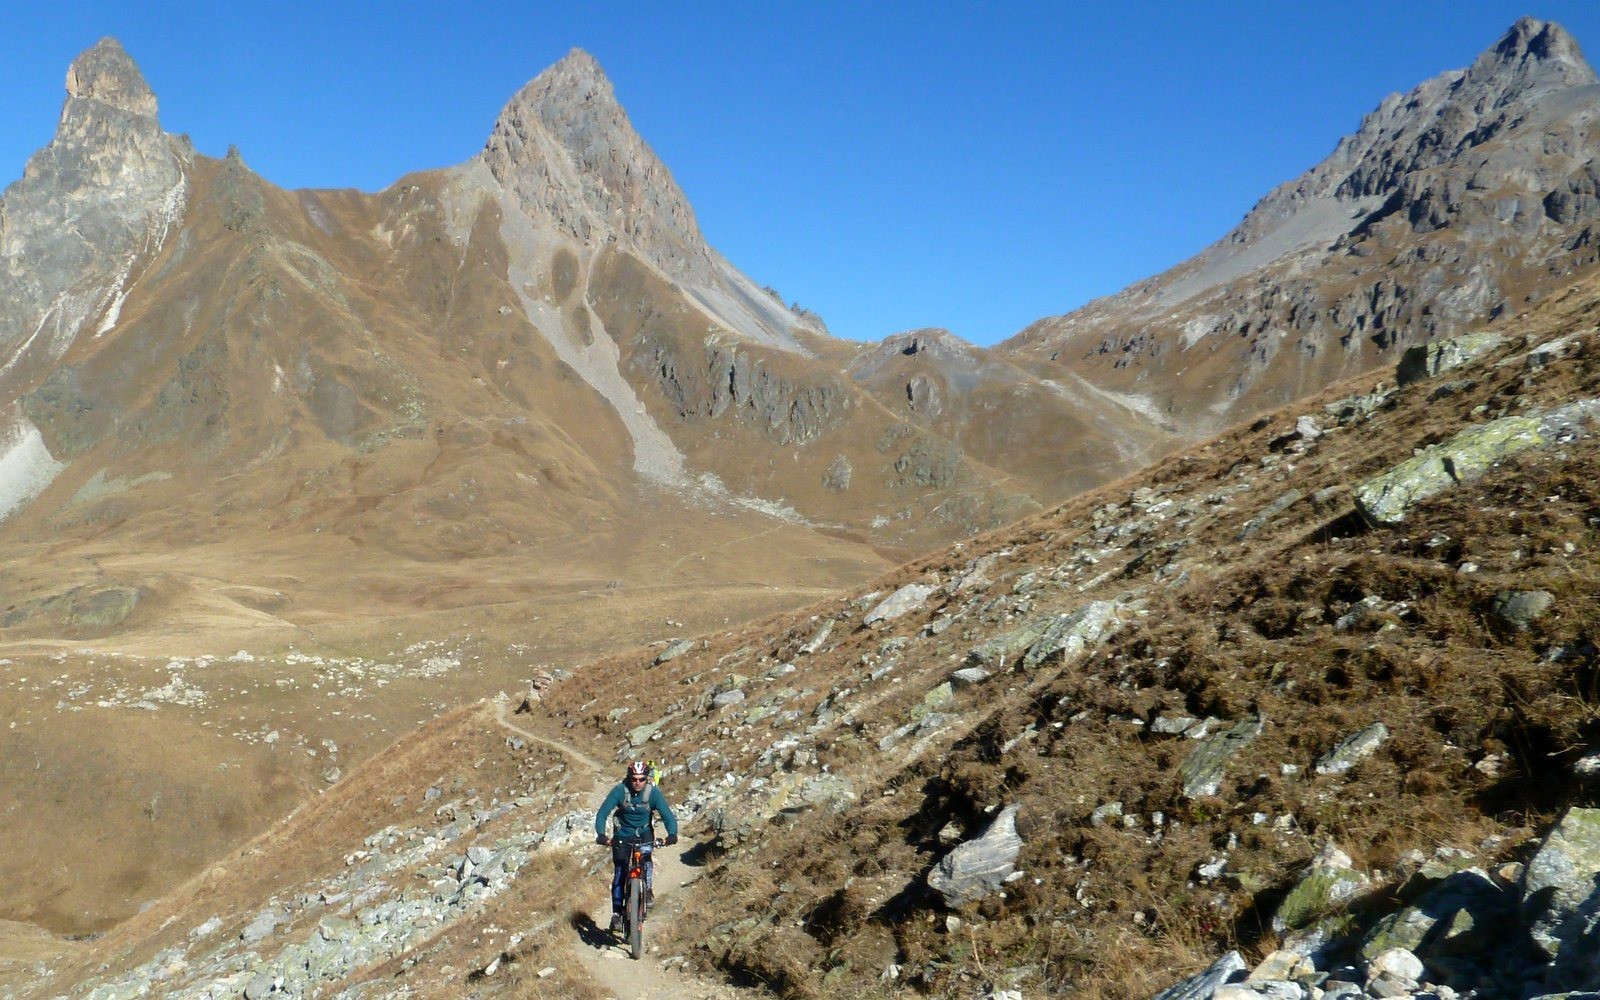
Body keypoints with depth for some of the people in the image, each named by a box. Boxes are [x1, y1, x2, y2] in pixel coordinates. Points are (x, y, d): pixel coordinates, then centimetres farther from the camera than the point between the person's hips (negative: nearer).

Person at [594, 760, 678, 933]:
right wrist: (601, 834, -38)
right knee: (619, 872, -9)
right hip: (622, 835, 0)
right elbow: (602, 813, -21)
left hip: (644, 834, 0)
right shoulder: (619, 791, -19)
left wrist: (672, 834, -40)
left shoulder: (653, 793, -17)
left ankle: (647, 888, -17)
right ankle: (616, 912, 0)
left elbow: (668, 815, -21)